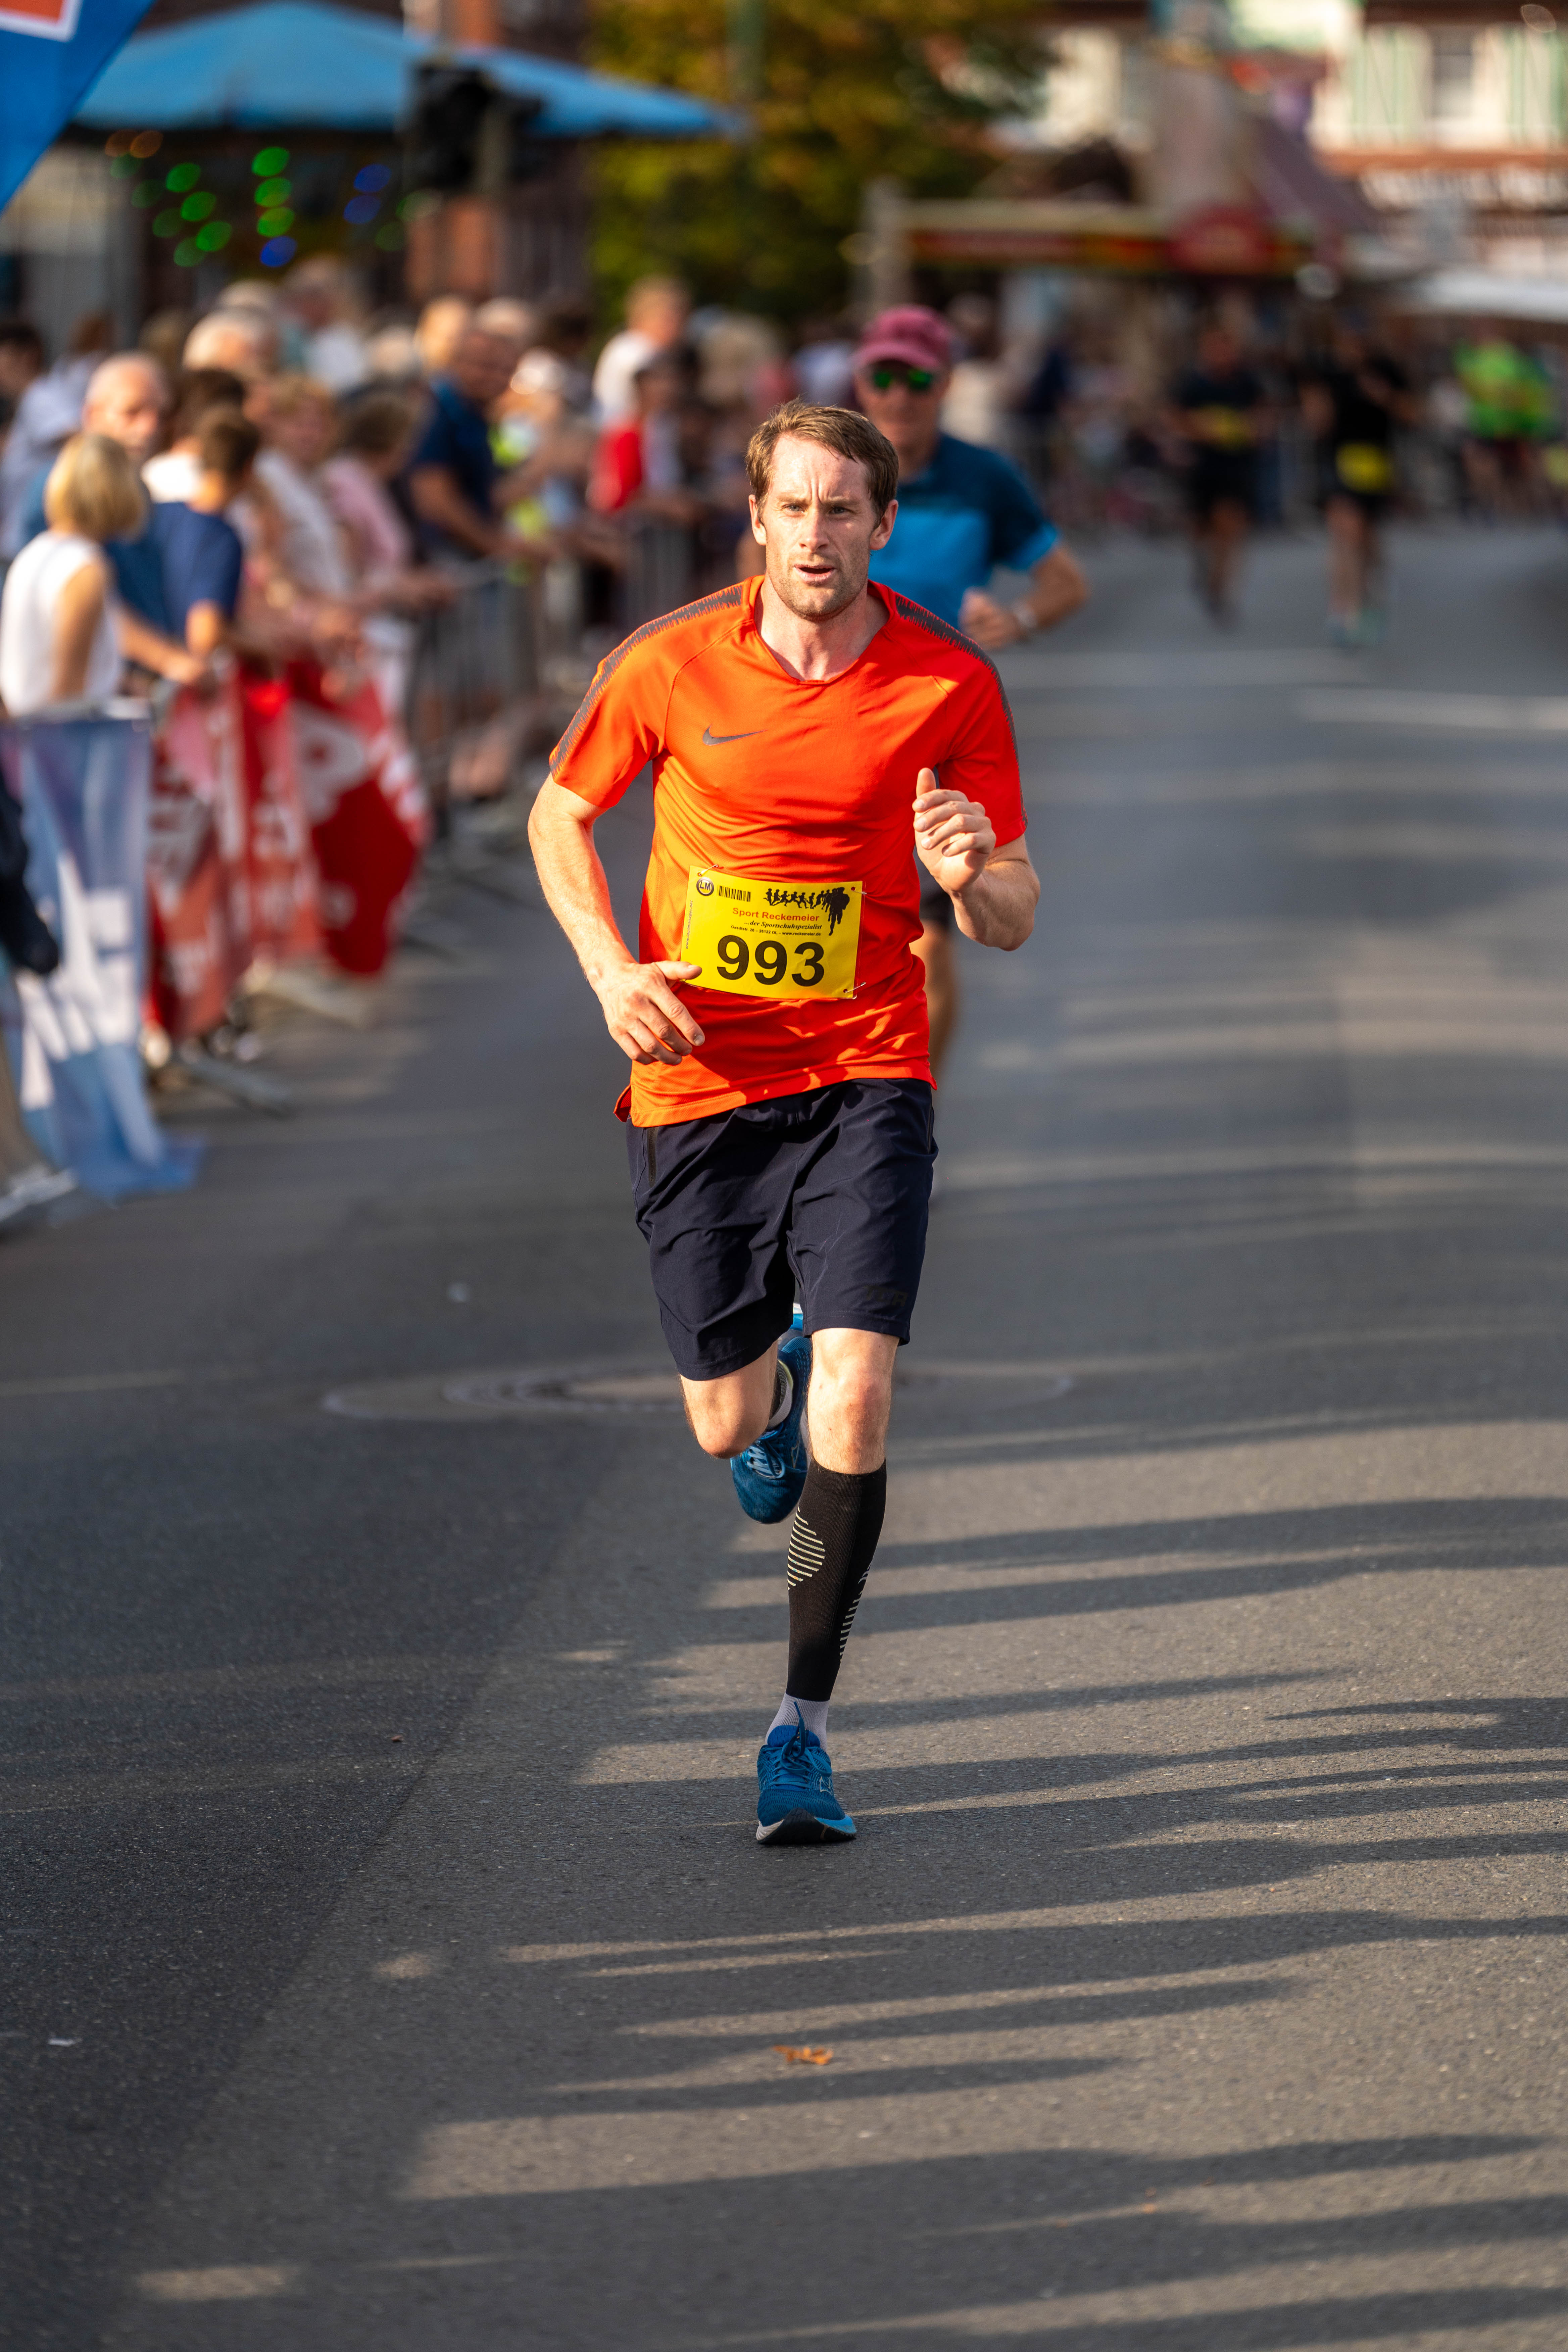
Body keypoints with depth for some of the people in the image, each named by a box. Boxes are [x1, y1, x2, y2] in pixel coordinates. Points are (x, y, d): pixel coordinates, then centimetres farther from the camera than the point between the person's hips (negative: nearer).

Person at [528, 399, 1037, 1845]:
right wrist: (612, 968, -4)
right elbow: (561, 819, 12)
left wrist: (978, 878, -23)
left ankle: (803, 1728, -3)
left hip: (863, 1080, -1)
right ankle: (778, 1387, 48)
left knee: (852, 1407, -16)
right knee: (728, 1424, 9)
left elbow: (1013, 923, 1)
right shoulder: (671, 667, -3)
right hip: (696, 1079, 1)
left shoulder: (952, 687, -4)